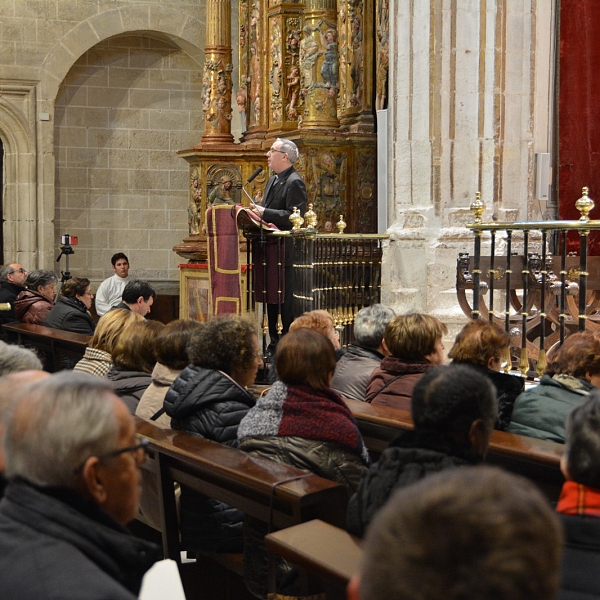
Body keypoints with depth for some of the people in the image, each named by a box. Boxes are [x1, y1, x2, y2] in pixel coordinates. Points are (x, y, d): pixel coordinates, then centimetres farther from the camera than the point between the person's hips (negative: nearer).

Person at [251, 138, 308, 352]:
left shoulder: (294, 182, -13)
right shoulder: (272, 180, 18)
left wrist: (264, 213, -20)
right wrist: (258, 212, 6)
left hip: (285, 252, -10)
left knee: (286, 300, -4)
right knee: (271, 298, 14)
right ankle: (274, 344, 23)